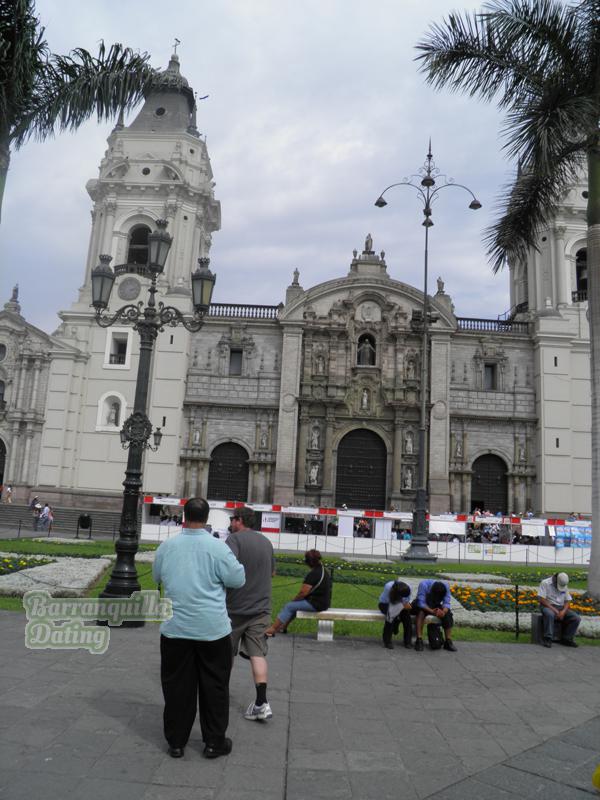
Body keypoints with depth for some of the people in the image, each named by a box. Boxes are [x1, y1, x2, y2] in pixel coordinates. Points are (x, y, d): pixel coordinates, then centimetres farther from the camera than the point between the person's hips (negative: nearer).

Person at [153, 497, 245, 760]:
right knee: (214, 686, 11)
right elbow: (238, 579, -6)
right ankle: (214, 742, 19)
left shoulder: (166, 546, -4)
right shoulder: (218, 547, -14)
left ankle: (176, 742, 22)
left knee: (177, 686, 13)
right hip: (212, 629, -2)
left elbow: (157, 577, 13)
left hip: (175, 627, 2)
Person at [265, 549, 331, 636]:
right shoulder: (323, 569, 9)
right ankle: (284, 626, 25)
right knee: (293, 604, 21)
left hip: (316, 604, -10)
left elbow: (303, 592, -21)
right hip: (323, 601, 10)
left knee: (288, 606, -2)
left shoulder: (313, 574, -21)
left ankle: (272, 629, 4)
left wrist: (294, 600, -2)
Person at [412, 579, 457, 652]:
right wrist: (432, 611, -47)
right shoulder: (424, 585, -33)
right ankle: (419, 640, -33)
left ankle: (448, 641, -11)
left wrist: (443, 612, -45)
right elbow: (421, 603, -34)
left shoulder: (446, 587, -23)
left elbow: (446, 603, -24)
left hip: (435, 606, 3)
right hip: (422, 605, -3)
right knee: (421, 612, -36)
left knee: (448, 614, -22)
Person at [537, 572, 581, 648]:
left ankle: (566, 638, -4)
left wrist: (563, 611, -12)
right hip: (548, 606, -6)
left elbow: (567, 601, 9)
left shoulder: (565, 586, 11)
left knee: (576, 618, -16)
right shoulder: (545, 583, -8)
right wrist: (554, 610, -20)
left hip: (561, 608, 6)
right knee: (550, 614, -40)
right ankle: (548, 639, -31)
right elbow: (540, 599, -15)